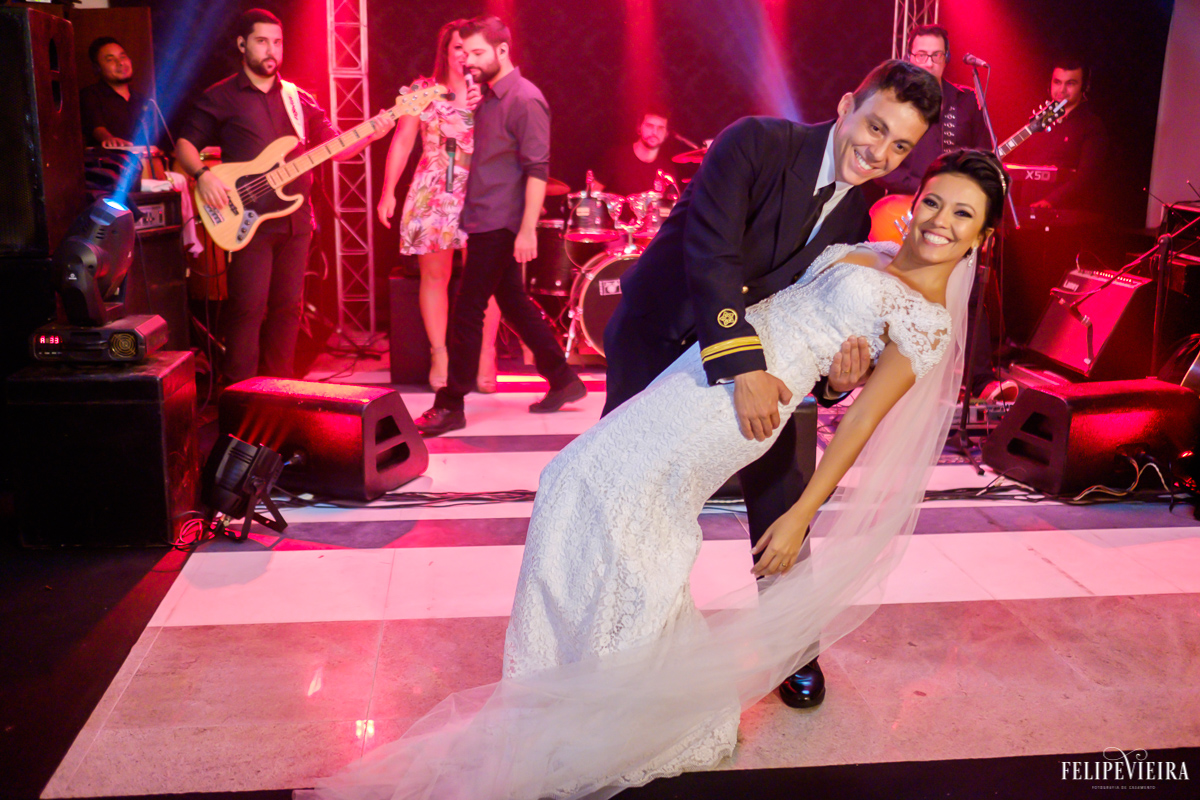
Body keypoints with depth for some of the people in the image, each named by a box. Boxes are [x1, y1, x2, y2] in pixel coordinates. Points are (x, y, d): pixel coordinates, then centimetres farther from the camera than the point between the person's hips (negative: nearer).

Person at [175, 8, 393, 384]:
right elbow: (184, 144, 3)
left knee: (287, 306, 8)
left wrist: (370, 134, -7)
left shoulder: (299, 99, 14)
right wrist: (203, 175, -17)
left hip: (296, 219, 5)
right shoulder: (220, 98, 2)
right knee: (248, 307, -9)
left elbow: (335, 148, 11)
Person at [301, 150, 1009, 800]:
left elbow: (861, 424, -3)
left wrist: (801, 519, -3)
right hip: (679, 397, 6)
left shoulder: (929, 322, -1)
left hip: (712, 433, -6)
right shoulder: (861, 253, 16)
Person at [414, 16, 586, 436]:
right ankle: (563, 379, 23)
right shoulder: (488, 97, 15)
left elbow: (537, 168, -19)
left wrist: (528, 229, -23)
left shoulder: (525, 99, -13)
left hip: (500, 224, -9)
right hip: (485, 219, 9)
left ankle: (450, 406, 1)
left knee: (466, 311, -7)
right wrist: (469, 110, 9)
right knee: (513, 303, 13)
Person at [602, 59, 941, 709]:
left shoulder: (855, 218, -2)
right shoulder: (757, 144, -21)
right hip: (658, 342, -4)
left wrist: (837, 378, -25)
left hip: (756, 355, 5)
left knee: (783, 497, 3)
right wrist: (744, 363, -42)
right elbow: (710, 252, -33)